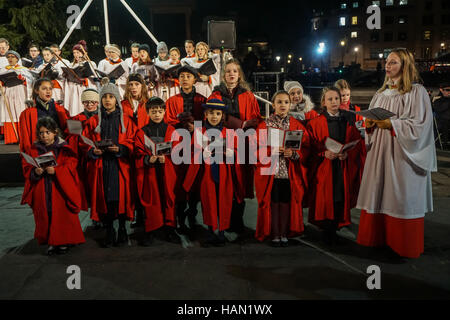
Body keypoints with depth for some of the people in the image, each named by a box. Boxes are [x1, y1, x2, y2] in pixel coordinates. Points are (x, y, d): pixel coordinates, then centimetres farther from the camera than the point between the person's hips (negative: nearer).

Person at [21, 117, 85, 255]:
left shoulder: (64, 149, -2)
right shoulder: (33, 150, 8)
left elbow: (71, 166, -9)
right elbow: (26, 168, 7)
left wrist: (56, 170, -22)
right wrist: (35, 172, -15)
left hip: (60, 189, -3)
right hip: (42, 191, 3)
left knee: (62, 215, 2)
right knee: (45, 216, 6)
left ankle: (64, 241, 16)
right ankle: (50, 242, 18)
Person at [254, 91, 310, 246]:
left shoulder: (297, 125, 6)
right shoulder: (264, 125, 4)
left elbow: (305, 149, 3)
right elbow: (257, 149, -2)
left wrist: (293, 153, -16)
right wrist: (272, 150, -18)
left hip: (290, 173, 1)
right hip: (270, 172, -1)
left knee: (286, 203, 5)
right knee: (273, 203, 4)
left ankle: (284, 234, 18)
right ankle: (274, 235, 16)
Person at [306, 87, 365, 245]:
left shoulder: (349, 120, 9)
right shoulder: (315, 123, 3)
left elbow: (358, 143, 5)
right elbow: (311, 147, 0)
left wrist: (347, 153, -13)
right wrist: (324, 153, -17)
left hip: (344, 169, 2)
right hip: (324, 169, -2)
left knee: (340, 198, 1)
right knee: (326, 200, -4)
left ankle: (334, 230, 17)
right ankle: (327, 232, 11)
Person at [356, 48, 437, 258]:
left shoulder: (417, 92, -5)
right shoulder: (381, 94, 15)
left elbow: (420, 125, -12)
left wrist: (392, 124, -20)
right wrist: (369, 124, -1)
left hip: (402, 155, -6)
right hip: (380, 154, 6)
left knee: (401, 198, -1)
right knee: (377, 193, 7)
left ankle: (405, 245, 12)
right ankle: (377, 237, 19)